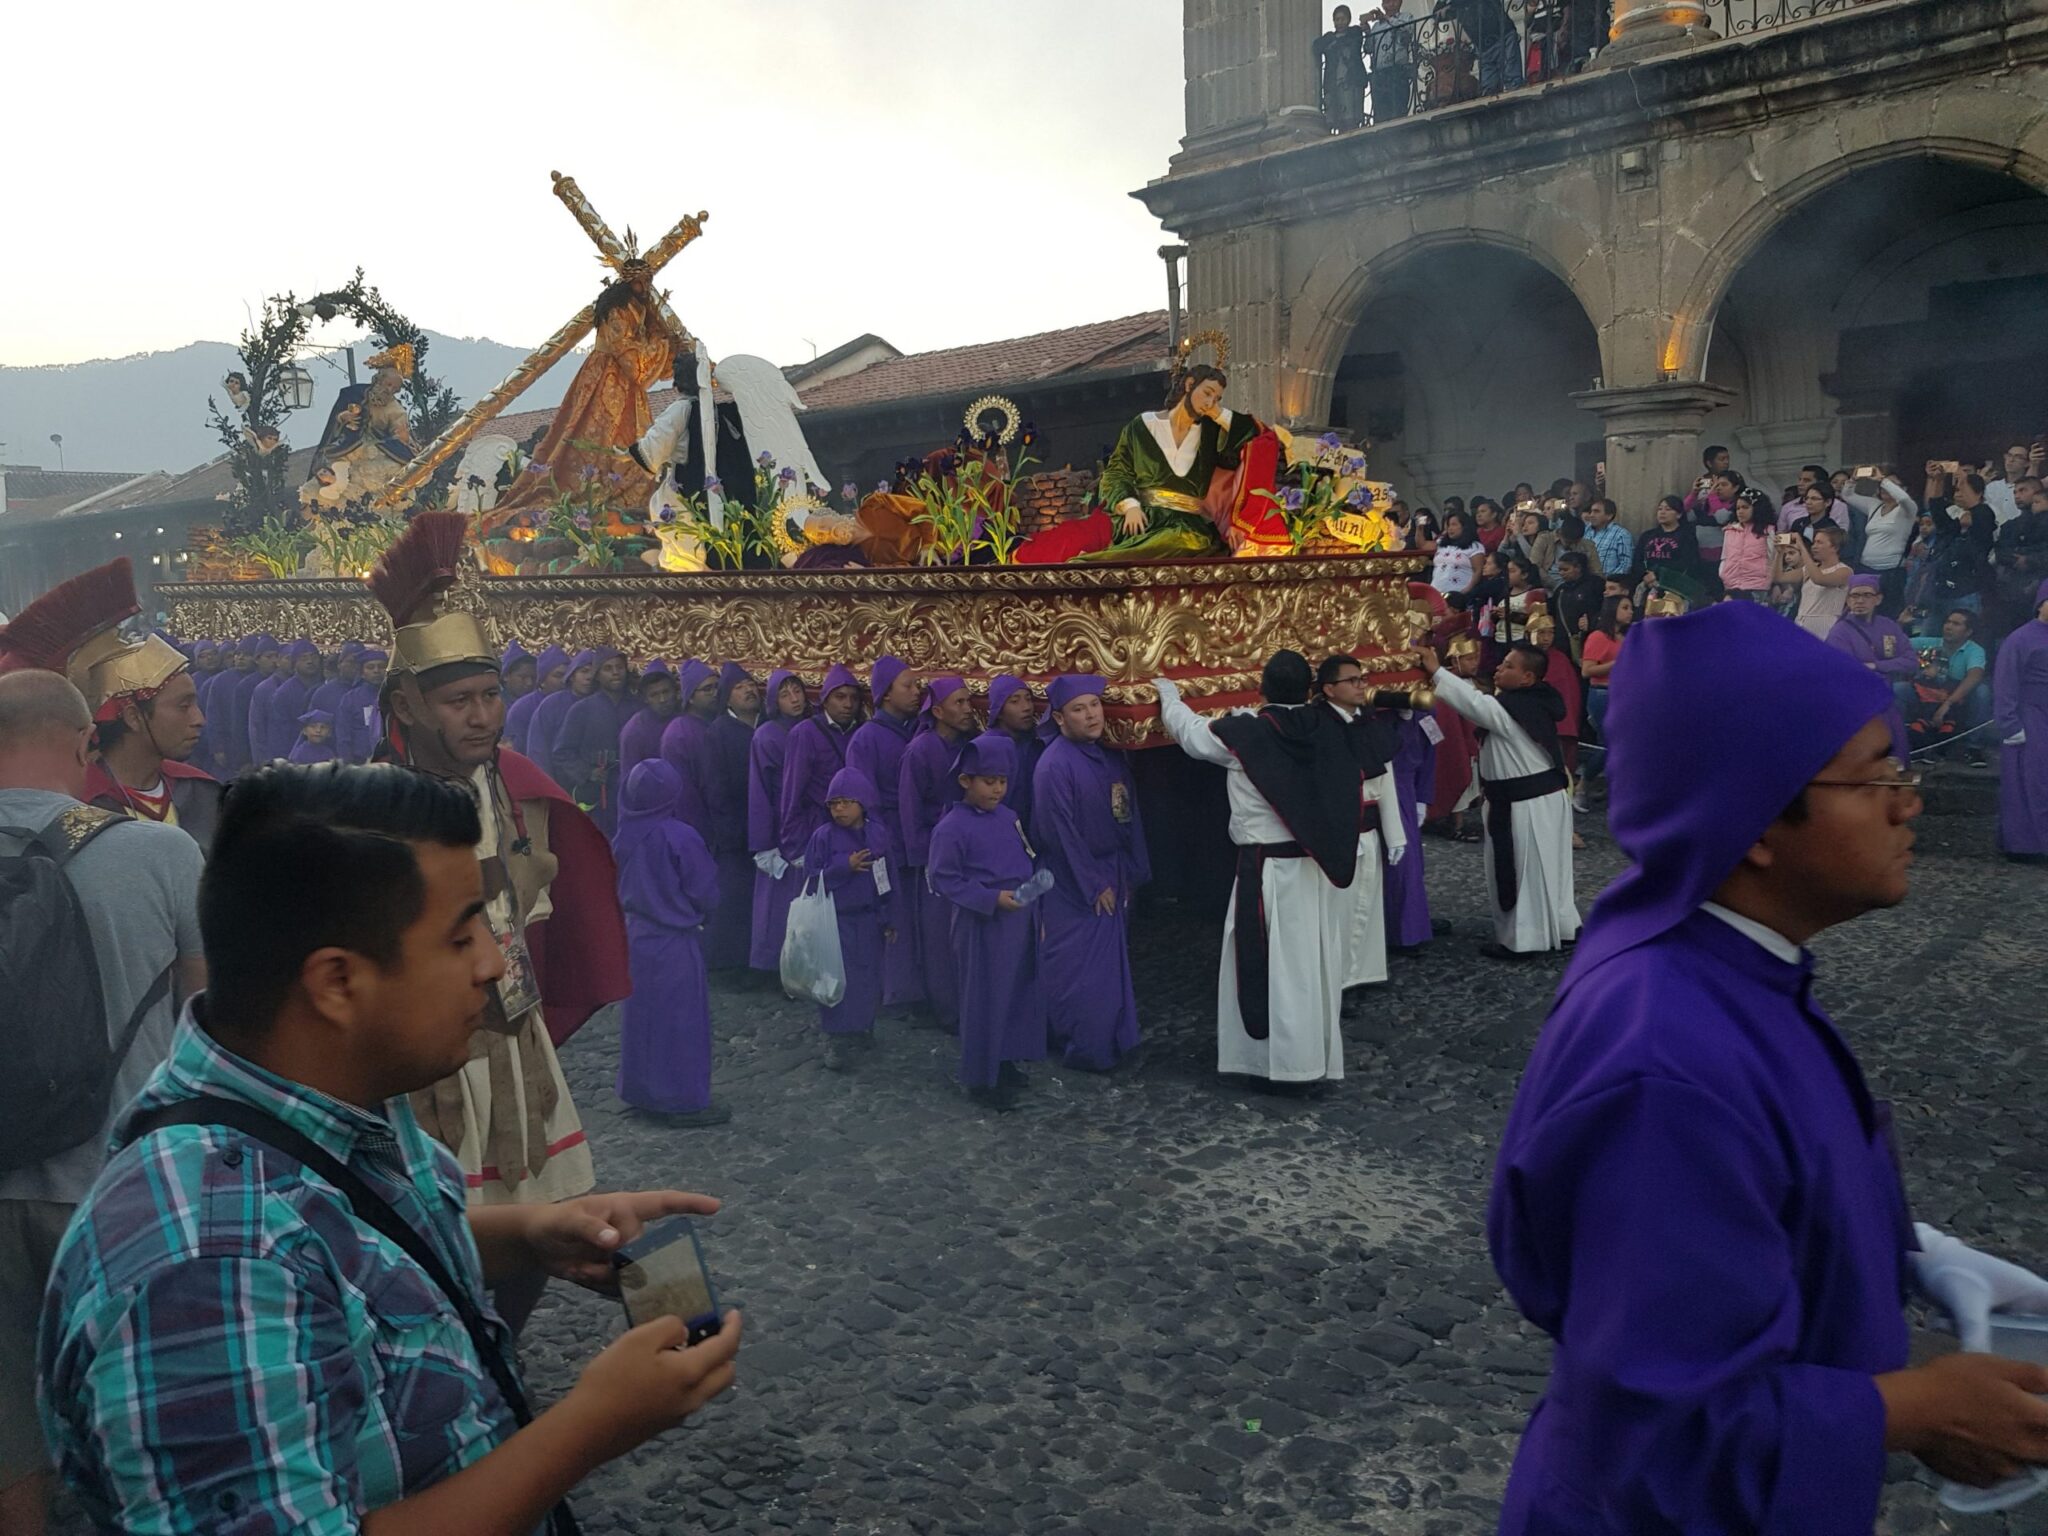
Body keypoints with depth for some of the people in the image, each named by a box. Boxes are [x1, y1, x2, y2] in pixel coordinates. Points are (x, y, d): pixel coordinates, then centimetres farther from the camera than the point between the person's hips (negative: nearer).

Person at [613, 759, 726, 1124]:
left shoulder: (624, 837, -3)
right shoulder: (680, 837, -20)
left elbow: (619, 887, 9)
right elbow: (705, 892, -11)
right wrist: (701, 916, 8)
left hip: (637, 936, 6)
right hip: (676, 942, -6)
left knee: (643, 1014, 16)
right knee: (681, 1019, 4)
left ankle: (641, 1091, 27)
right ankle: (685, 1101, 10)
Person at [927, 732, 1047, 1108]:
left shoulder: (1008, 817, 7)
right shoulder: (951, 828, -14)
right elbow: (944, 879, -14)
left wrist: (1037, 911, 14)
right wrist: (992, 899, -21)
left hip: (1019, 920, 7)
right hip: (981, 926, -7)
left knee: (1019, 993, 14)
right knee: (985, 999, 2)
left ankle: (1005, 1062, 30)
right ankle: (982, 1077, 16)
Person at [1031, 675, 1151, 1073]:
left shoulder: (1110, 756, 4)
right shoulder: (1054, 765, -19)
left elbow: (1130, 814, 9)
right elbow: (1062, 834, -18)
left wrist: (1133, 872, 6)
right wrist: (1094, 886, -14)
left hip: (1114, 875, 8)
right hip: (1074, 886, -7)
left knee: (1112, 963, 15)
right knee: (1080, 972, 0)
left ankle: (1113, 1041, 28)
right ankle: (1085, 1051, 12)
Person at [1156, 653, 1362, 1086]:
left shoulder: (1243, 734, -13)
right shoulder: (1329, 727, -2)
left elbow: (1190, 730, 5)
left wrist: (1169, 695, 27)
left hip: (1270, 868, -5)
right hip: (1323, 867, 5)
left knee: (1273, 964, 4)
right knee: (1318, 961, 13)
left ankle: (1287, 1061, 7)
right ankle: (1321, 1057, 23)